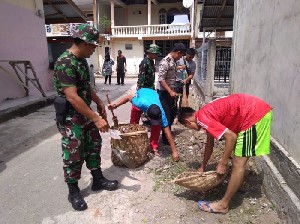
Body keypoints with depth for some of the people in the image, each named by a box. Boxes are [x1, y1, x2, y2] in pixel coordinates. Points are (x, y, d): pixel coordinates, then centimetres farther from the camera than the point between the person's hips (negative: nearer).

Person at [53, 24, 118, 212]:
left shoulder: (82, 60, 7)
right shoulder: (65, 63, -23)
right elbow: (72, 97, -30)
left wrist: (99, 103, 15)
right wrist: (96, 118, -30)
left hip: (85, 113, 9)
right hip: (71, 117, -9)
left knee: (94, 146, 16)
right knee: (74, 155, 3)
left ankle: (98, 180, 33)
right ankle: (74, 192, 23)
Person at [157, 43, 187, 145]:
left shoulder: (173, 61, 8)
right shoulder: (165, 62, -20)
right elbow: (161, 79, -23)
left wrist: (173, 91, 16)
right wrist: (170, 92, -26)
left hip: (170, 91, 9)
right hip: (163, 92, -9)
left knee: (174, 111, 18)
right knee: (166, 115, -2)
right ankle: (166, 138, 12)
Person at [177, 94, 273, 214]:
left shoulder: (202, 118, -11)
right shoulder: (206, 114, 17)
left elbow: (231, 136, -19)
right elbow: (210, 143, 27)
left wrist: (222, 163, -8)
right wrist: (202, 167, 35)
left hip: (254, 114, -10)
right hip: (259, 109, 10)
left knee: (238, 163, -4)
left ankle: (223, 204, 7)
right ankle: (236, 186, 40)